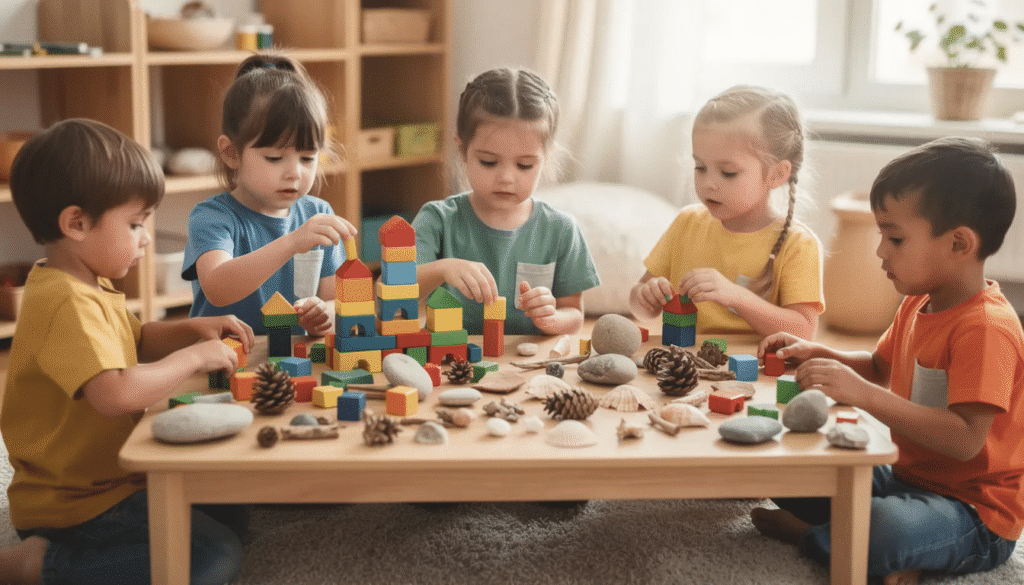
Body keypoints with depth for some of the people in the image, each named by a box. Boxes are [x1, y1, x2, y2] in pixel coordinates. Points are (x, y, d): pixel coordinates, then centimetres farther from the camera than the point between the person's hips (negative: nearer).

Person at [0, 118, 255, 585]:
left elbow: (135, 341, 25)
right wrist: (192, 358, -23)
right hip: (71, 504, -11)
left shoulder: (88, 286, 8)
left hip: (108, 480, 11)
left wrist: (191, 330, 6)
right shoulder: (66, 303, -26)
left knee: (231, 516, 15)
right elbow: (115, 394, -39)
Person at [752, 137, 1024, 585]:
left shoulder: (986, 329, -25)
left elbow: (965, 439, -34)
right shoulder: (918, 304, 7)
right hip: (907, 477, 9)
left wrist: (862, 394, -37)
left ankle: (805, 534, -6)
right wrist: (817, 355, 4)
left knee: (884, 531, -37)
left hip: (975, 512, -9)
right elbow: (880, 368, 23)